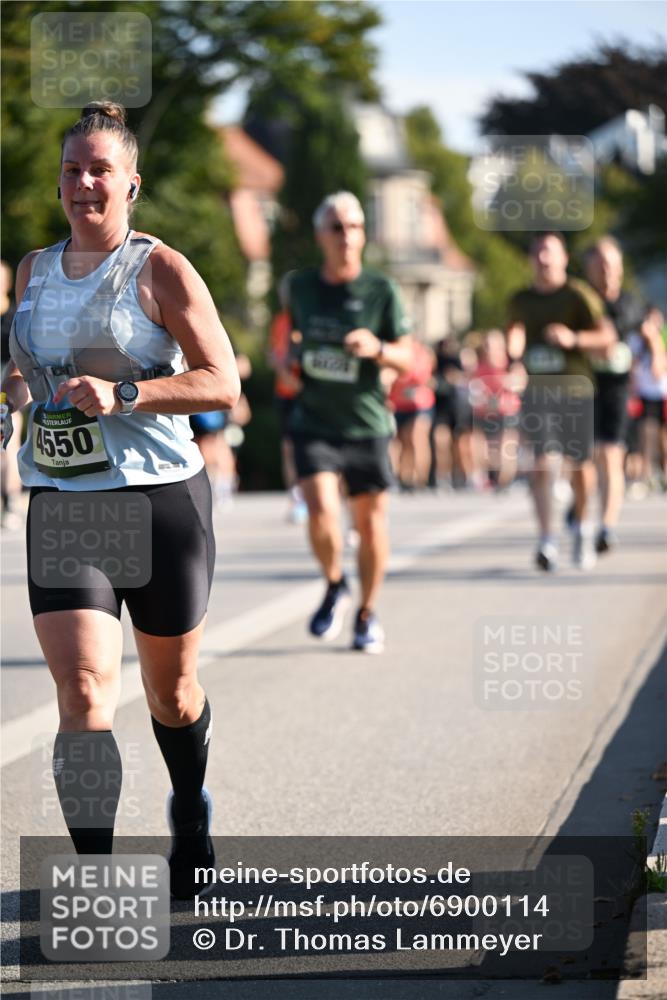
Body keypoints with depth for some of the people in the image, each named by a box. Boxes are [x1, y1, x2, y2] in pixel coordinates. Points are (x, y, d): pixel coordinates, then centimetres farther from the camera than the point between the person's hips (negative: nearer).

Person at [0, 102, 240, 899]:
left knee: (171, 691, 14)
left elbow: (223, 384, -10)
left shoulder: (160, 270, -6)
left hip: (160, 501, -3)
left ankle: (191, 818, 43)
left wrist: (123, 395, -22)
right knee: (82, 690, -14)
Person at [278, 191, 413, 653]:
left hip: (366, 424, 0)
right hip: (313, 422, 0)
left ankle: (368, 614, 27)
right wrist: (290, 356, 2)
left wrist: (377, 348, -22)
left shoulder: (381, 290, -5)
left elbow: (408, 359, -3)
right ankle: (335, 586, 11)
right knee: (322, 511, -18)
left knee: (371, 523, 6)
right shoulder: (300, 285, 2)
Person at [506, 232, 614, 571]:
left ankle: (581, 528, 31)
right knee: (540, 464, -11)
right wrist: (513, 349, -2)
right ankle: (546, 541, -15)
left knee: (580, 464, 6)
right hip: (536, 390, 2)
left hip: (575, 389, -2)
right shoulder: (521, 300, 11)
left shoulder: (578, 295, -2)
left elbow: (607, 336, -7)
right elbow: (514, 335, 22)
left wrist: (573, 339, -23)